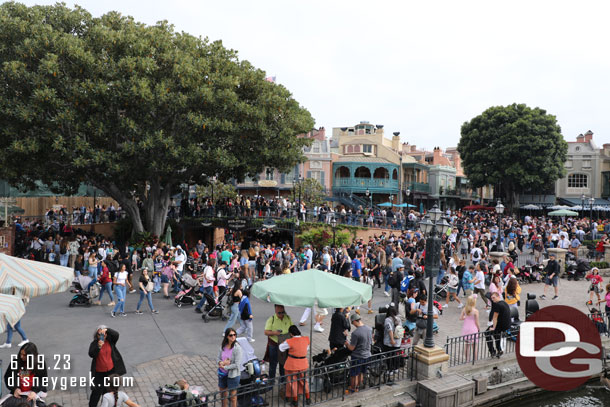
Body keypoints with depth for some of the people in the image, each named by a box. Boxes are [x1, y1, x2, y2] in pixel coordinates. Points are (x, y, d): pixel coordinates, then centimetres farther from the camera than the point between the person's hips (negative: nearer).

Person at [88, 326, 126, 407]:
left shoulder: (110, 341, -6)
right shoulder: (94, 343, -10)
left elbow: (116, 335, -23)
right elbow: (91, 354, -22)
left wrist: (107, 329, -34)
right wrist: (98, 346, -37)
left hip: (111, 370, 2)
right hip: (99, 373, -2)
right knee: (97, 391, 4)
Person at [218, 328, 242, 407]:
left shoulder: (237, 348, -20)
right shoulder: (223, 346, -4)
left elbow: (236, 365, -20)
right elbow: (218, 358, 4)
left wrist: (225, 367, -15)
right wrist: (221, 363, -18)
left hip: (232, 375, -5)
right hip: (222, 374, 5)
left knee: (233, 397, 10)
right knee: (222, 394, 22)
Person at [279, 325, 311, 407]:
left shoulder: (290, 341, -23)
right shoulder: (306, 339, -9)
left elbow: (281, 348, -6)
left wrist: (285, 341, 10)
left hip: (292, 365, -4)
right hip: (303, 364, 4)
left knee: (293, 382, 16)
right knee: (304, 380, 24)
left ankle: (295, 400, 27)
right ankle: (307, 399, 32)